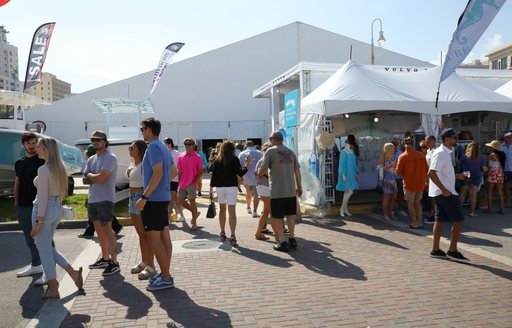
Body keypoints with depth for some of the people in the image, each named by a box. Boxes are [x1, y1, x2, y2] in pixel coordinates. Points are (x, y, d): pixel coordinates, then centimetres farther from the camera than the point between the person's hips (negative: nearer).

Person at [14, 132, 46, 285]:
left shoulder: (42, 161, -6)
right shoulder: (19, 162, 11)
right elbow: (17, 183, 18)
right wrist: (16, 203, 14)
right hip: (22, 207, 6)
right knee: (29, 238, 16)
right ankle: (35, 265, 31)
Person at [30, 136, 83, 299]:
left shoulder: (43, 169, -16)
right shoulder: (60, 168, 9)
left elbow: (42, 197, -19)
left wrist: (38, 222, -16)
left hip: (44, 210, -8)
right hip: (57, 209, 8)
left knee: (44, 251, 4)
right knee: (47, 247, 22)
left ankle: (53, 290, 13)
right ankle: (74, 273, 15)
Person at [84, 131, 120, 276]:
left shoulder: (110, 158, -11)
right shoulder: (91, 159, 15)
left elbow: (101, 177, -21)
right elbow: (85, 180, 12)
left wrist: (90, 175, -2)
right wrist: (95, 178, -8)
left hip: (105, 199, -9)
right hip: (92, 199, 9)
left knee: (107, 229, -9)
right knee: (99, 229, 15)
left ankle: (114, 262, -5)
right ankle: (105, 258, 26)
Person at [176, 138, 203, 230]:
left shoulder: (197, 157, -5)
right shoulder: (181, 157, 9)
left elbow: (201, 171, -5)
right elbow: (179, 171, 13)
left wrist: (195, 182, -15)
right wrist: (179, 182, 5)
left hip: (192, 184, -5)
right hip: (182, 184, 6)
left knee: (192, 201, -2)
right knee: (180, 201, 7)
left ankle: (194, 223, 10)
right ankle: (195, 212, 27)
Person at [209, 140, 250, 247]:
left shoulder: (217, 160, 5)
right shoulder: (234, 159, -4)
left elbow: (213, 174, 3)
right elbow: (240, 173, -9)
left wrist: (211, 188, 7)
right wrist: (247, 165, 4)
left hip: (219, 187, 3)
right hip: (231, 186, -3)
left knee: (222, 209, 17)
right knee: (232, 211, -5)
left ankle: (222, 233, 25)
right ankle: (233, 236, -12)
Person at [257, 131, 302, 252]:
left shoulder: (270, 151, -5)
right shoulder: (290, 152, 9)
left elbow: (263, 170, -11)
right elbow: (297, 170, 9)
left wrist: (258, 173, 11)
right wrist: (299, 186, 17)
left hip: (277, 191, -4)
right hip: (291, 190, 5)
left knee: (277, 217, 4)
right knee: (291, 214, 16)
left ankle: (282, 242, 5)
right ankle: (292, 239, 16)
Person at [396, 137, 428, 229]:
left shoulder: (402, 156, -13)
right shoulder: (422, 155, -2)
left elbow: (398, 172, -11)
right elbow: (426, 170, 6)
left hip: (409, 183, -4)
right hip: (421, 183, 4)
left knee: (410, 203, 9)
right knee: (417, 202, 18)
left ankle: (414, 223, 10)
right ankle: (420, 222, 17)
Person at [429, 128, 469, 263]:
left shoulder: (445, 152, 14)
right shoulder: (441, 153, -17)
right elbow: (431, 173, -26)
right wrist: (444, 190, -24)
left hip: (443, 192, 10)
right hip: (445, 192, -10)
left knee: (440, 219, 10)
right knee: (458, 220, -5)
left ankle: (435, 250, 15)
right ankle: (452, 251, 1)